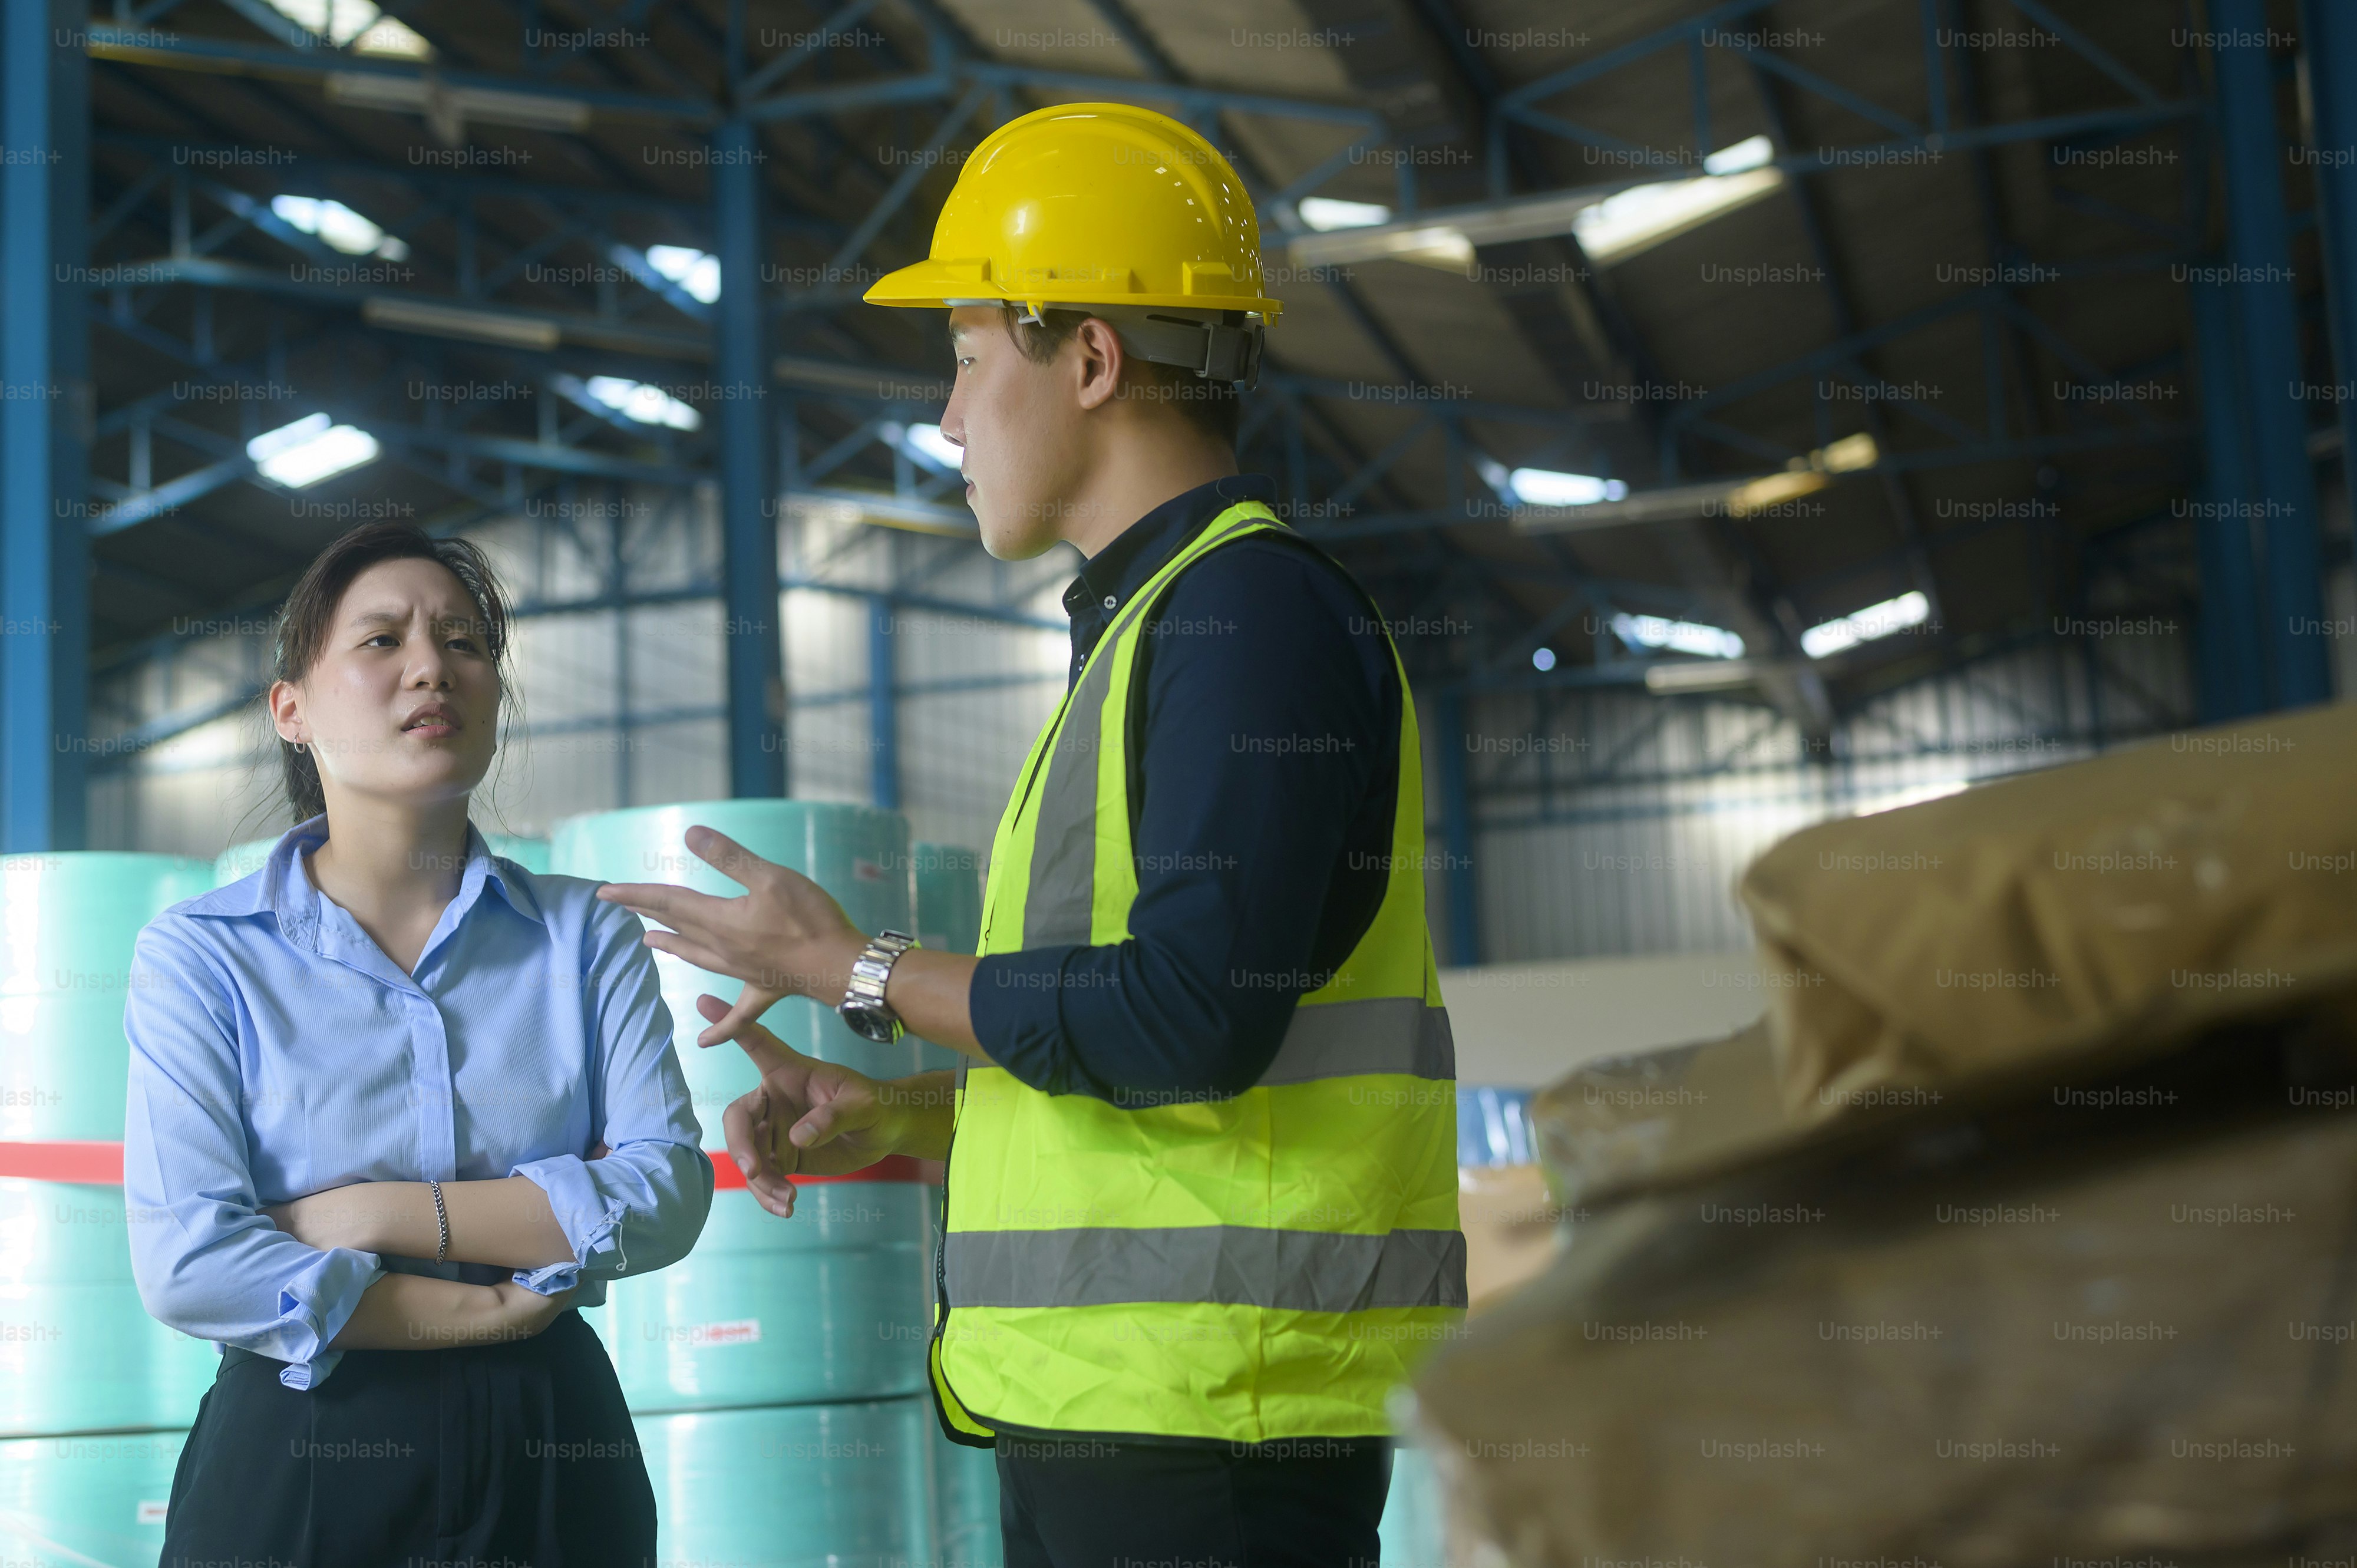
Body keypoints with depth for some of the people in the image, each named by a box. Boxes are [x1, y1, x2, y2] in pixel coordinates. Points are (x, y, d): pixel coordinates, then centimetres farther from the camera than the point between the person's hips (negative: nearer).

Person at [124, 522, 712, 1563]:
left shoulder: (587, 938, 4)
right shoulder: (200, 954, -2)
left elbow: (668, 1190, -8)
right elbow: (186, 1263, -13)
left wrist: (378, 1214, -14)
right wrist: (490, 1311, -10)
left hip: (552, 1452, 2)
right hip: (295, 1457, -2)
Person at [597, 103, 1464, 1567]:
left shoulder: (1253, 608, -12)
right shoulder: (1159, 622, 20)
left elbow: (1195, 1019, -22)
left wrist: (858, 970, -11)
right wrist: (887, 1117, 13)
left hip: (1215, 1425, -10)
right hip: (1110, 1403, 10)